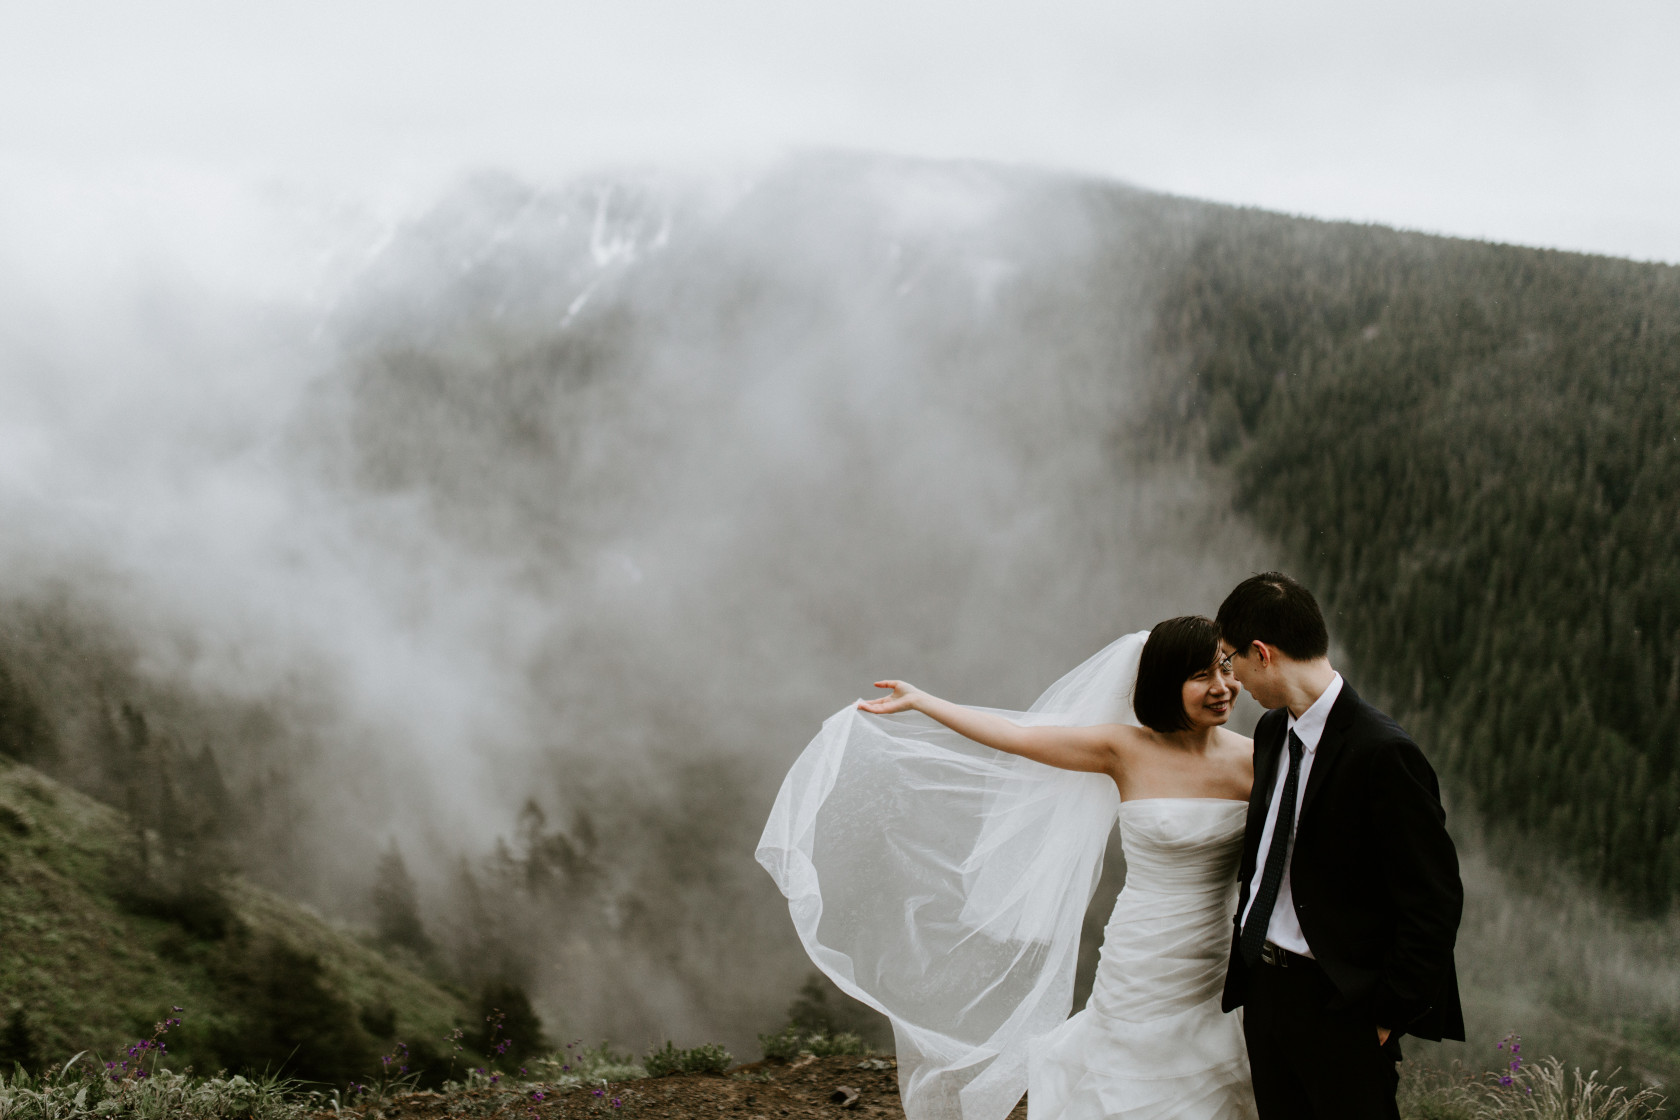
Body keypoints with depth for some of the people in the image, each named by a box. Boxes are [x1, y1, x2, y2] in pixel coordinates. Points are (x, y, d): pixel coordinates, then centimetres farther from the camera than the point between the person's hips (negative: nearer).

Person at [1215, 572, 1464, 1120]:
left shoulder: (1383, 753, -20)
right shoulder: (1272, 731, 6)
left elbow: (1434, 901, -17)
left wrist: (1391, 1015, -15)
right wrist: (1247, 937, 12)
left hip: (1339, 1001, -8)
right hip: (1262, 985, 8)